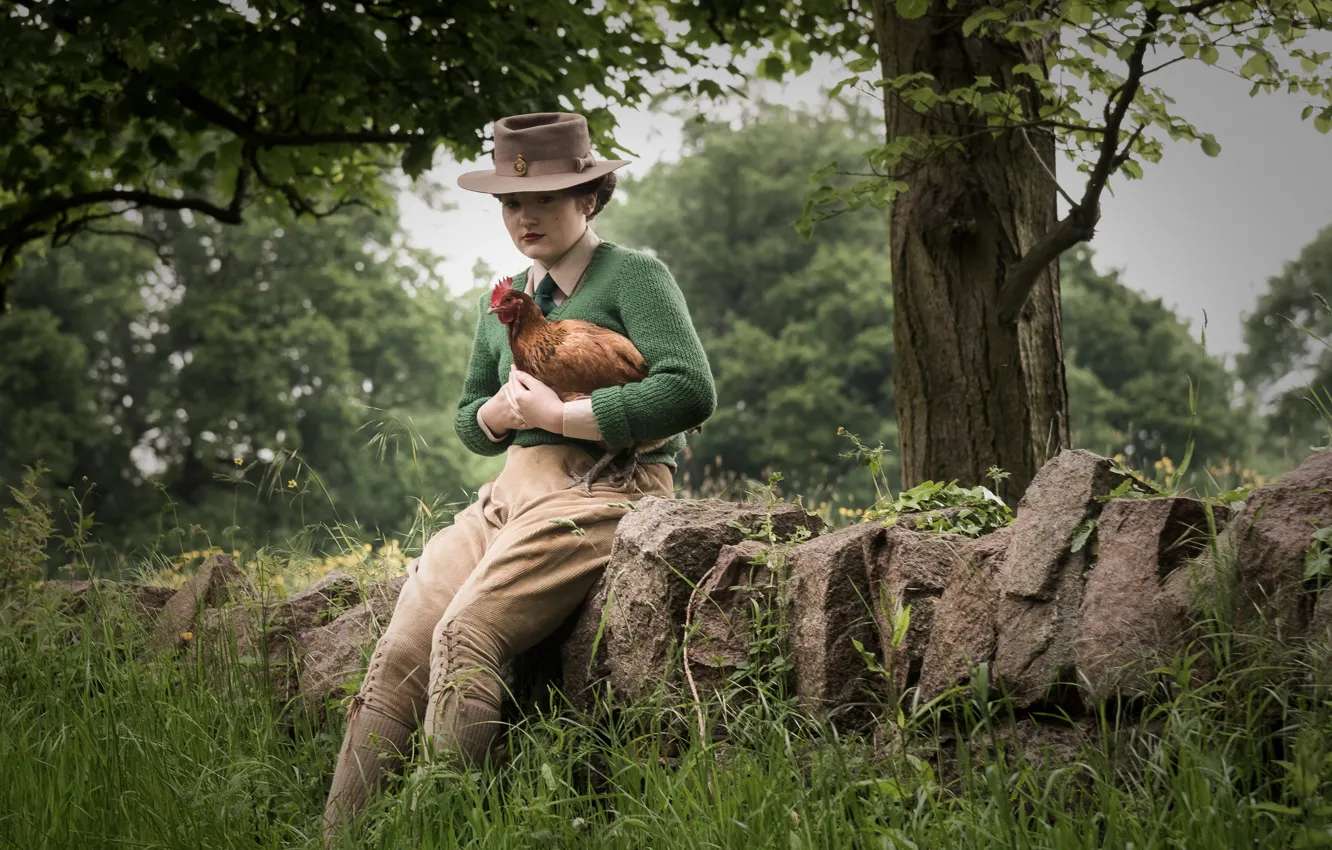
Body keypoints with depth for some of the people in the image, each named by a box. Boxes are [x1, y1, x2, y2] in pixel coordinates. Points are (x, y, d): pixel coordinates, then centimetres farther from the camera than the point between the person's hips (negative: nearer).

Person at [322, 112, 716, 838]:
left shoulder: (634, 276, 1)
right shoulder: (506, 300, 22)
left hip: (598, 490, -7)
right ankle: (338, 836, -20)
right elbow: (467, 421, 30)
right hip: (510, 492, 7)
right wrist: (501, 411, 4)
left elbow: (691, 391, -14)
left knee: (465, 633, -29)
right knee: (399, 650, -15)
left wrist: (558, 415, -13)